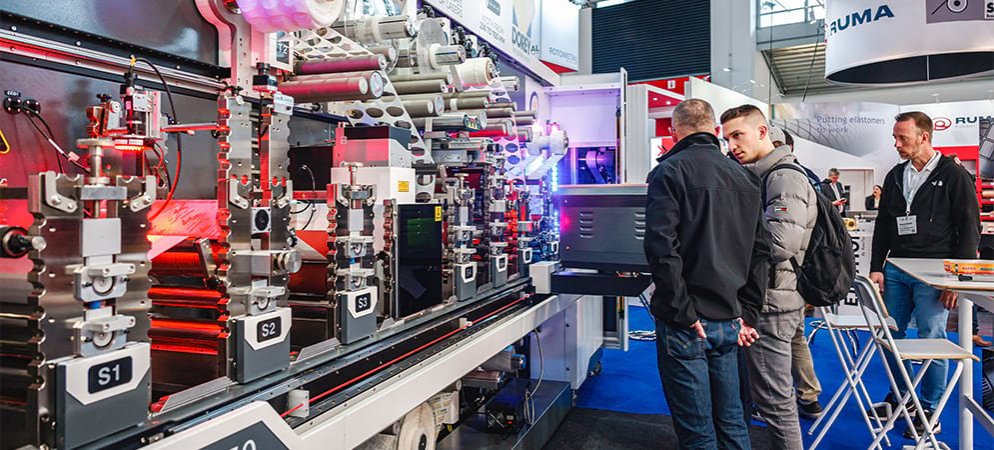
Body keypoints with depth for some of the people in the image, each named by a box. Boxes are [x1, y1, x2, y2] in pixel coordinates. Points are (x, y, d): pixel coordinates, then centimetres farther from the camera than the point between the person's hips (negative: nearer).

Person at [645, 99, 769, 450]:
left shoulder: (669, 171, -8)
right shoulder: (744, 177, 11)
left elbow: (662, 247, -20)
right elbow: (759, 251, 11)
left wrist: (683, 313, -15)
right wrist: (747, 313, 11)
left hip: (688, 324, -6)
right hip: (730, 321, 6)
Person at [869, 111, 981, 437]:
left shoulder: (954, 175, -4)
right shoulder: (895, 176, 11)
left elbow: (969, 229, -5)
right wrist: (877, 268, 7)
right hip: (895, 269, 5)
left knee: (931, 340, -1)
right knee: (889, 336, 9)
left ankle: (930, 411, 13)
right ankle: (900, 397, 27)